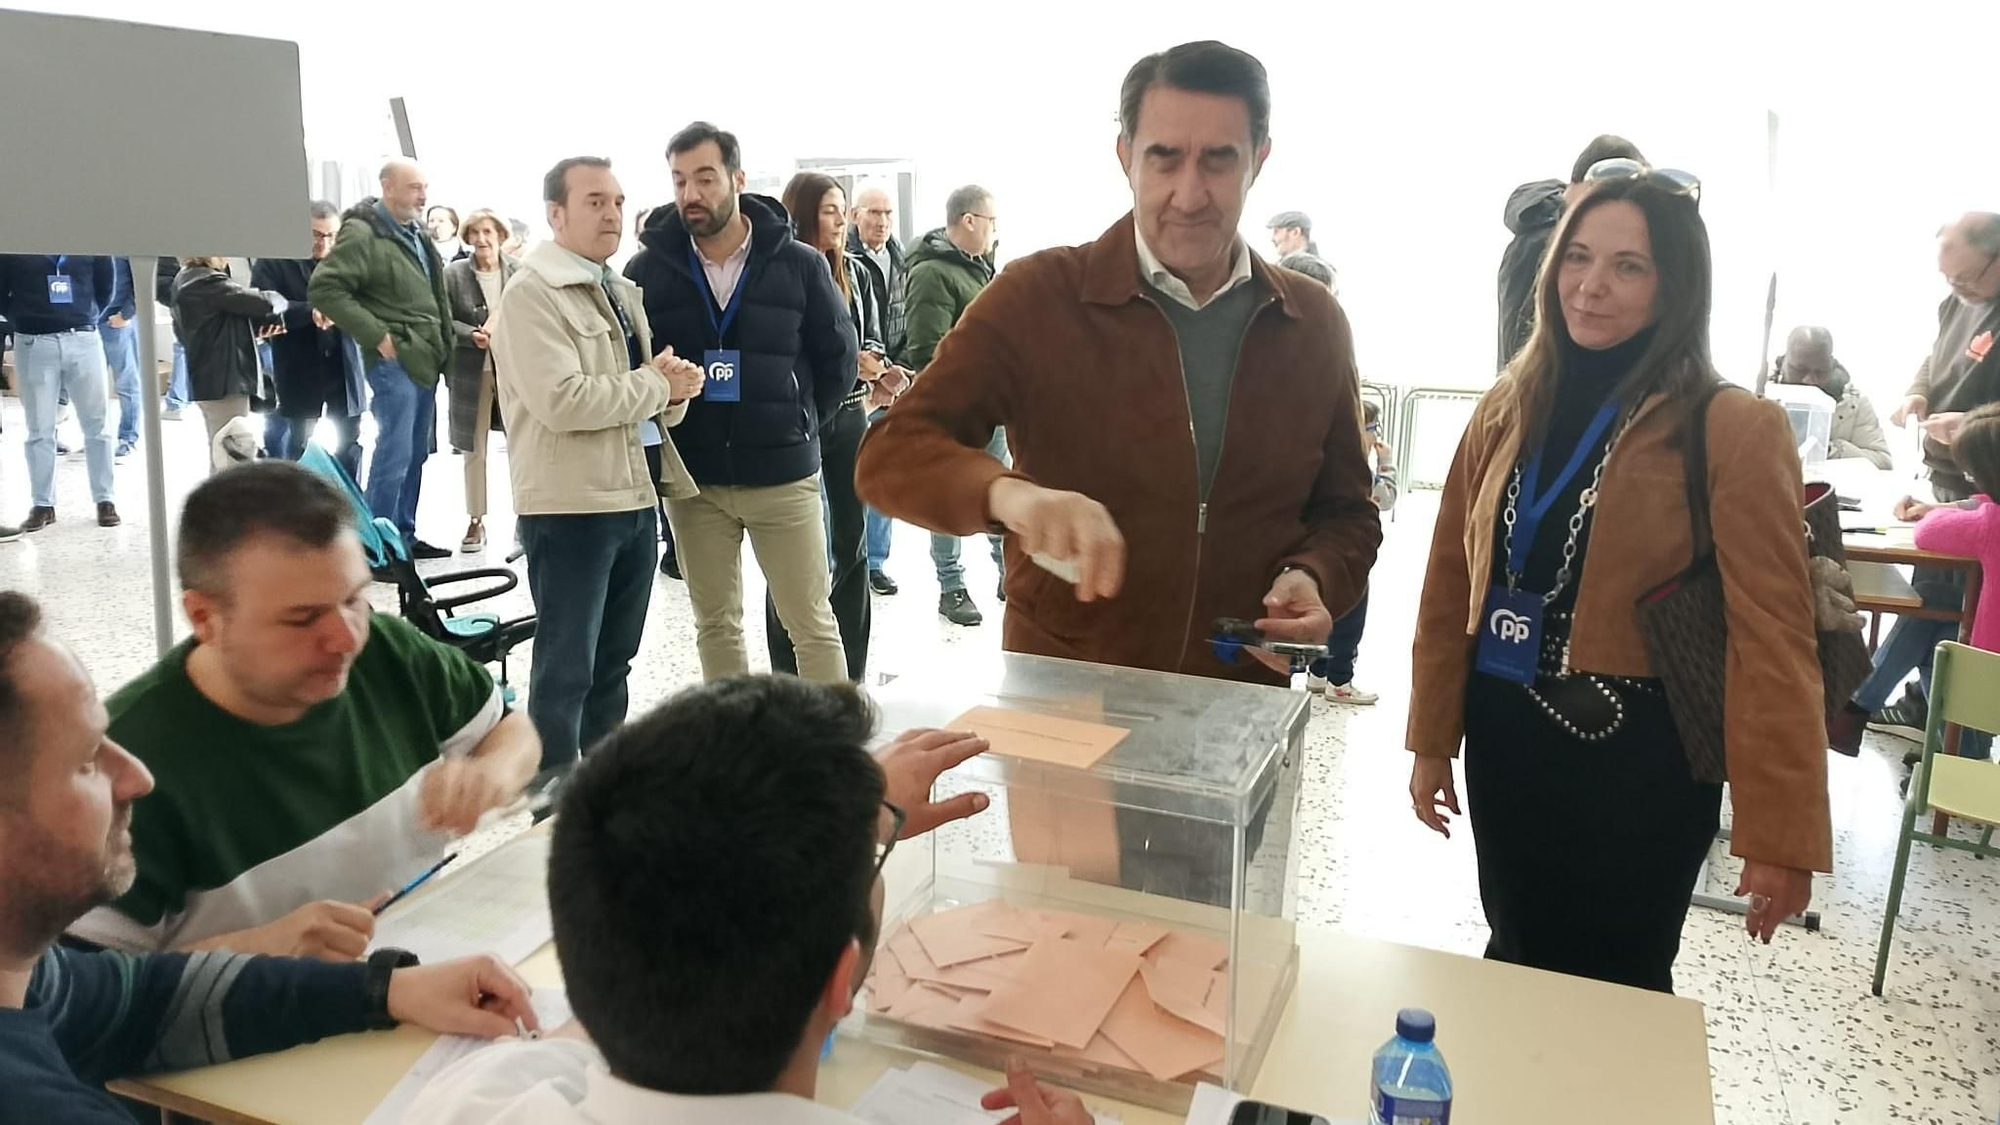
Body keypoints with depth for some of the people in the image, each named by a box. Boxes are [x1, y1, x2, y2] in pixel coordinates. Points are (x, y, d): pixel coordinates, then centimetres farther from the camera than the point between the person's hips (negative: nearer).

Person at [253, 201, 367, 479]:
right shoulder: (273, 261, -2)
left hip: (344, 366, 3)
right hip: (300, 370, -2)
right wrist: (310, 312, -27)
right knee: (300, 445, 8)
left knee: (350, 442, 9)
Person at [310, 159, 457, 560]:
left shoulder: (416, 235, 16)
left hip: (424, 360, 9)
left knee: (416, 453, 12)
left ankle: (404, 535, 22)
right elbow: (324, 288, -18)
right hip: (394, 360, -9)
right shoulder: (362, 235, -11)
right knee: (394, 455, -8)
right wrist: (376, 335, -18)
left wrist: (442, 344, 16)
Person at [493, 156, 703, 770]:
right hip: (570, 506, -8)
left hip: (635, 497, 8)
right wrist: (655, 384, -13)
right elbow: (561, 400, -24)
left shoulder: (623, 291, 17)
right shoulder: (531, 294, -10)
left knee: (613, 660, 18)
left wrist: (675, 391, -4)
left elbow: (650, 397, 20)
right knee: (566, 668, 0)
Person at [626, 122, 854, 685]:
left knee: (812, 621, 5)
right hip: (692, 479, 2)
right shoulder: (647, 269, -2)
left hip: (784, 474, -1)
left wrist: (797, 425, 3)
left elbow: (838, 357, 4)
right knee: (716, 624, 12)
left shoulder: (799, 264, -4)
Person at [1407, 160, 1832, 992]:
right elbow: (1452, 582, 6)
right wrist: (1431, 737, 8)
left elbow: (1772, 642, -15)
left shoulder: (1734, 431, -13)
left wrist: (1780, 830, -15)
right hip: (1506, 741, 5)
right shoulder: (1510, 409, 3)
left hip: (1639, 758, -4)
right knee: (1516, 962, 20)